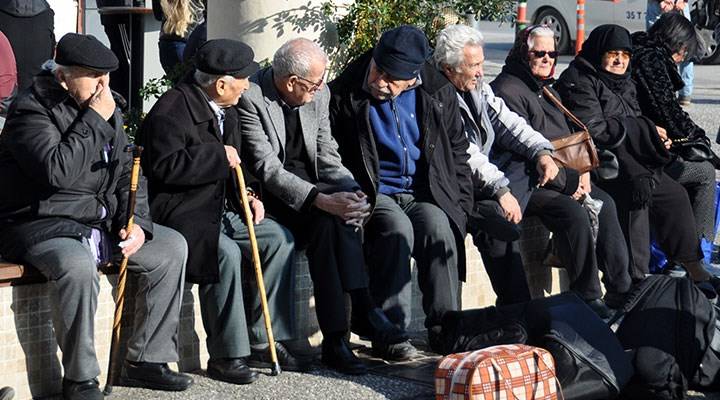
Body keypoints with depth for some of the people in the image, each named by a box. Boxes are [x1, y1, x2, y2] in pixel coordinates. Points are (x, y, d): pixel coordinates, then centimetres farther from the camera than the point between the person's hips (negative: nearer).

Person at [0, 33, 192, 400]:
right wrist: (94, 120, -22)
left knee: (171, 246, 0)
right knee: (78, 267, -38)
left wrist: (136, 223, -2)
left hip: (100, 222, 8)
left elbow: (126, 174, 15)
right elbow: (58, 172, -29)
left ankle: (145, 360, 5)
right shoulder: (32, 111, -14)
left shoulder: (106, 110, 10)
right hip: (42, 227, -8)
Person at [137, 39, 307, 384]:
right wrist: (219, 157, -21)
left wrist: (246, 197, 7)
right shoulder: (172, 110, -16)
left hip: (220, 208, 10)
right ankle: (226, 356, -21)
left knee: (279, 238, -3)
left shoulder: (225, 111, 15)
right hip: (180, 211, -10)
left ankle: (264, 339, 4)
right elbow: (166, 166, -27)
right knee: (226, 252, -32)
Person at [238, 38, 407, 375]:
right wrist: (321, 200, -33)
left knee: (342, 213, -27)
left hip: (307, 182, 5)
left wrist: (350, 191, -15)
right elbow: (267, 169, -23)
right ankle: (362, 311, -28)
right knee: (327, 218, -32)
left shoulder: (318, 94, 2)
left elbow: (326, 157, 6)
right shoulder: (251, 98, -18)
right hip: (266, 192, -5)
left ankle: (334, 339, -30)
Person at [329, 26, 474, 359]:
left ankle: (444, 325, -22)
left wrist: (460, 204, 8)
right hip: (372, 194, -2)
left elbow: (457, 152, 15)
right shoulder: (343, 96, -5)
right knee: (398, 228, -34)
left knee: (437, 225, -30)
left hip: (424, 194, 2)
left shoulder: (437, 94, 4)